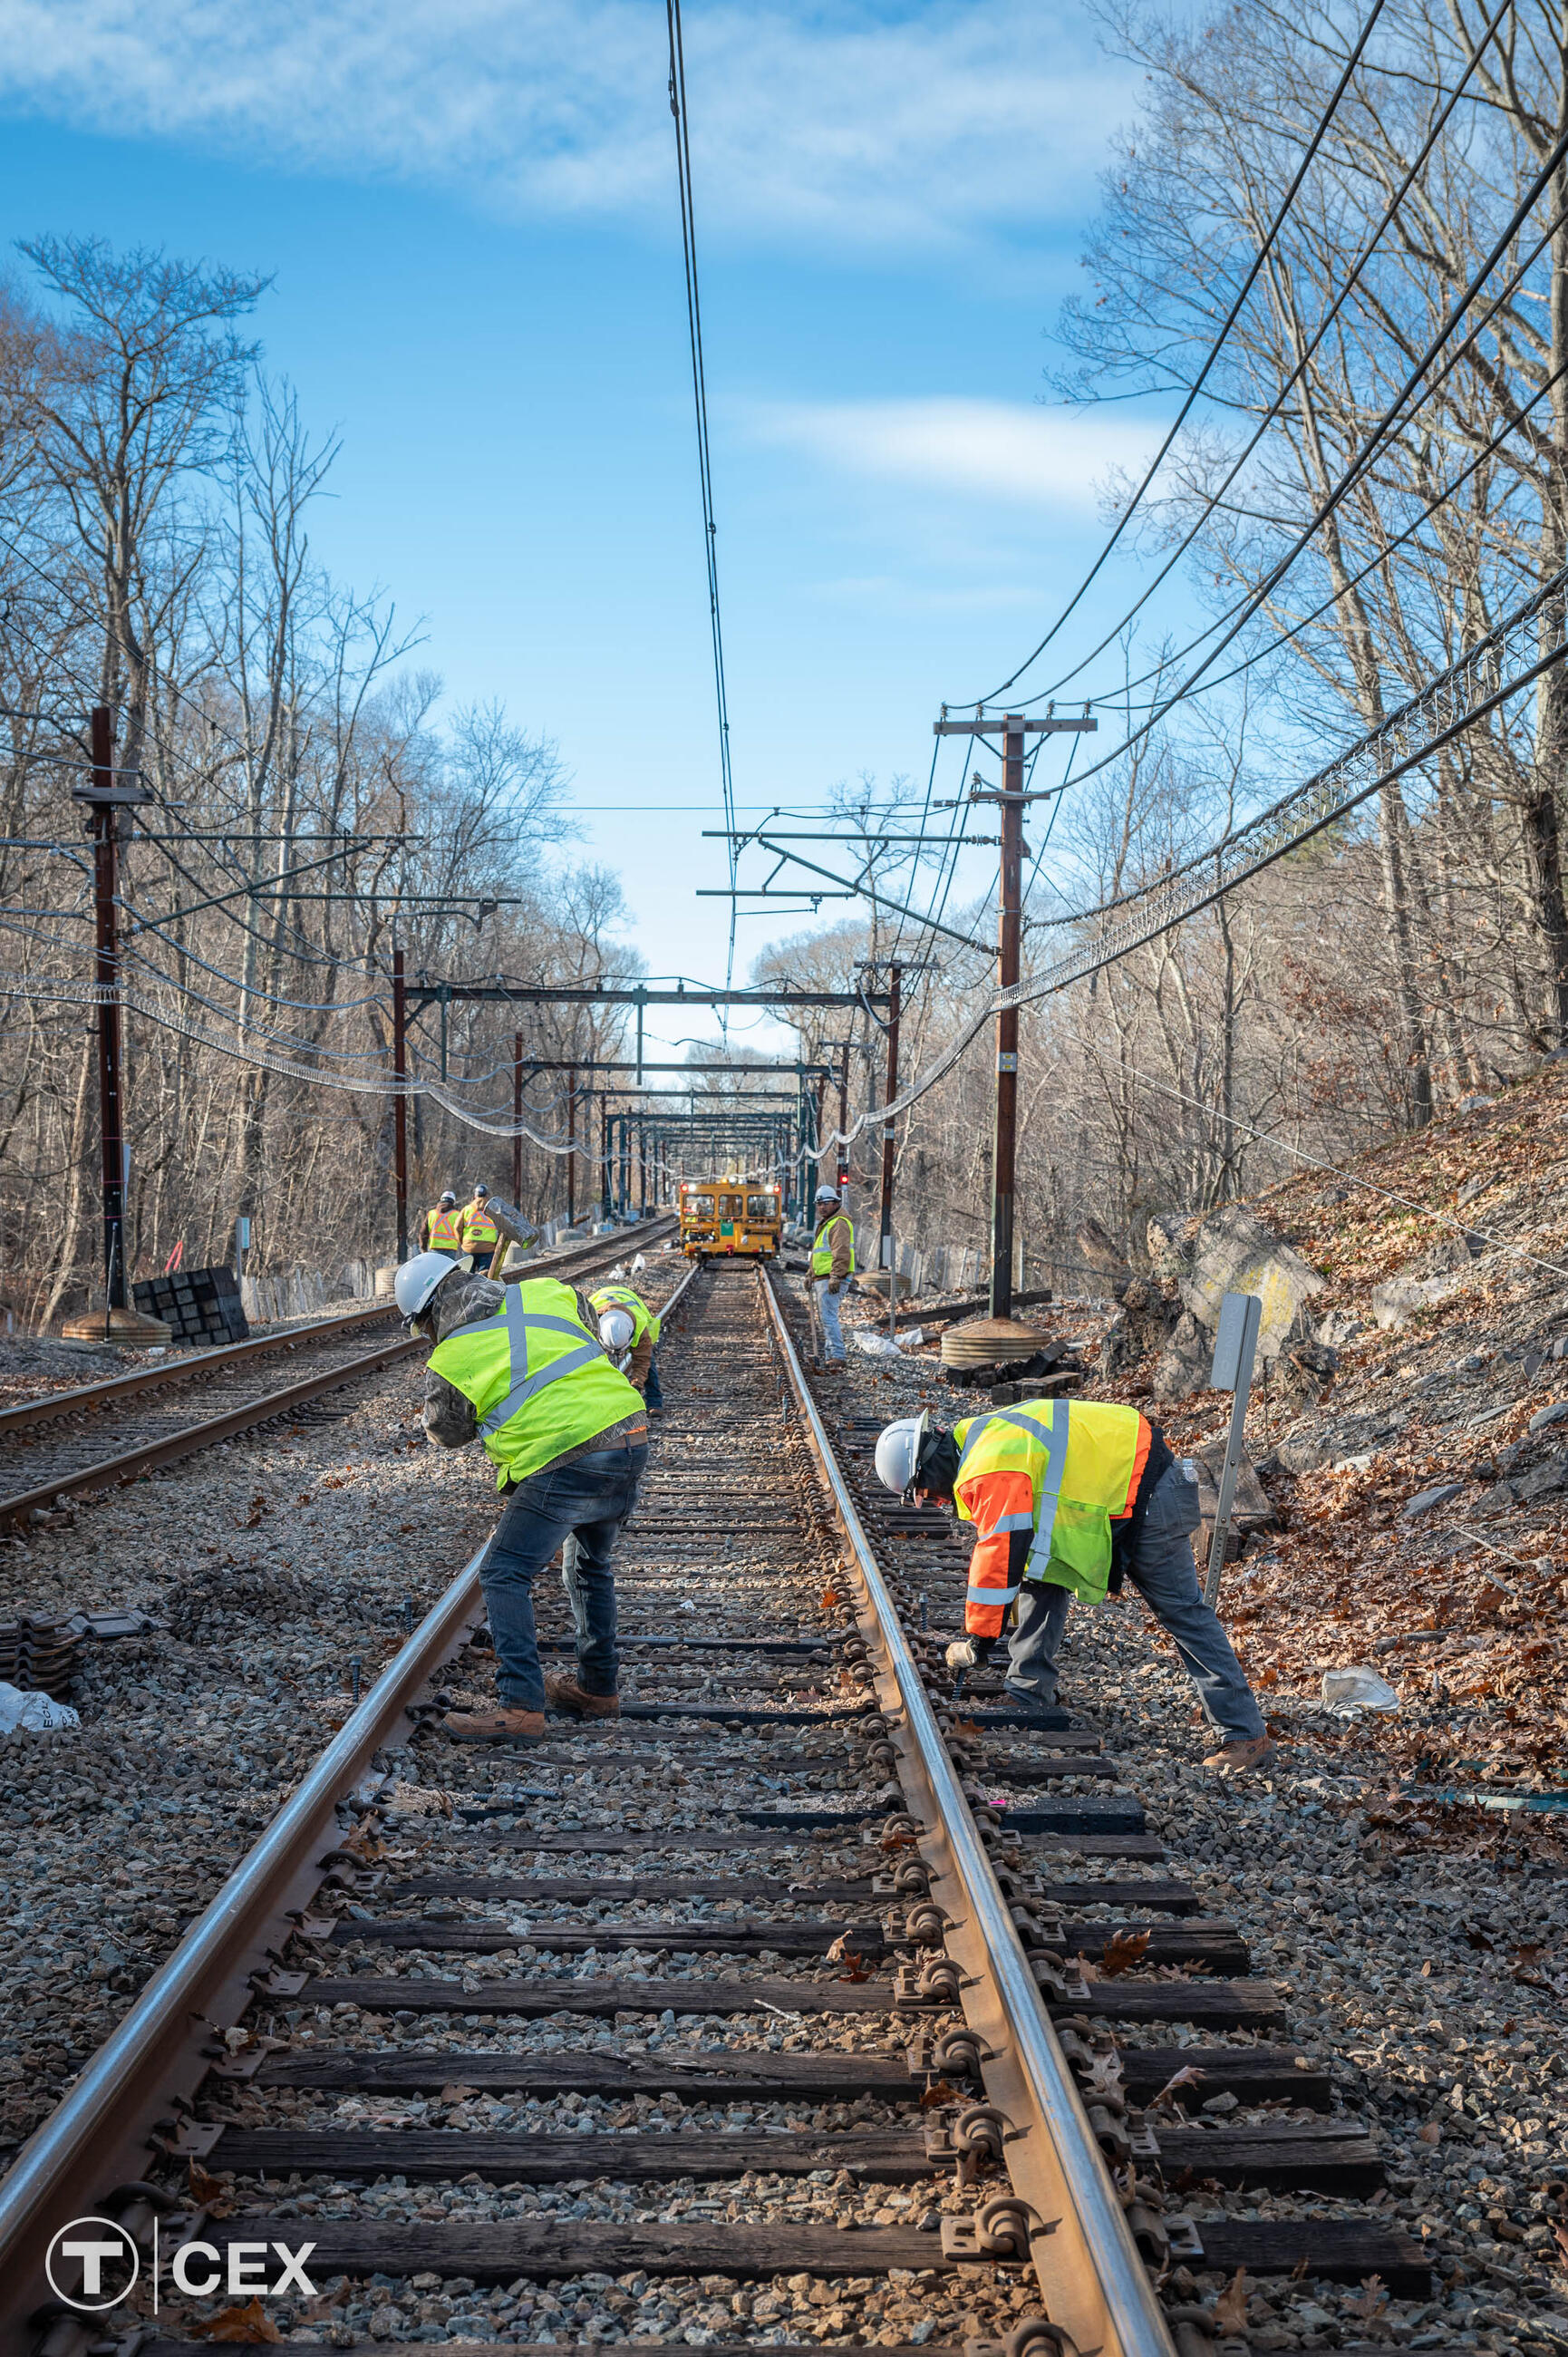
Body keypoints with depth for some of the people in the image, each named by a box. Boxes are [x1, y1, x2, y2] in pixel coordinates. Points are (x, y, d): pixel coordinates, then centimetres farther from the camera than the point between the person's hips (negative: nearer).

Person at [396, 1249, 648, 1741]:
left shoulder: (449, 1361, 0)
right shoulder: (546, 1293, 11)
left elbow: (448, 1434, 18)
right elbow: (596, 1345, 29)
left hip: (566, 1465, -7)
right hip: (631, 1435, 7)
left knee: (504, 1575, 2)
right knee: (593, 1565, 25)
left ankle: (520, 1709, -4)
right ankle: (597, 1688, 36)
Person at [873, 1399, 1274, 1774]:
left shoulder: (991, 1470, -23)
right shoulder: (982, 1438, 10)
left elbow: (1000, 1554, -25)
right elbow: (994, 1546, 20)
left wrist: (977, 1641, -15)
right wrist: (977, 1625, 21)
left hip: (1148, 1496, -10)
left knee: (1180, 1611, -6)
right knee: (1040, 1572, 11)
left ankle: (1246, 1736, -2)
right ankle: (1026, 1700, 15)